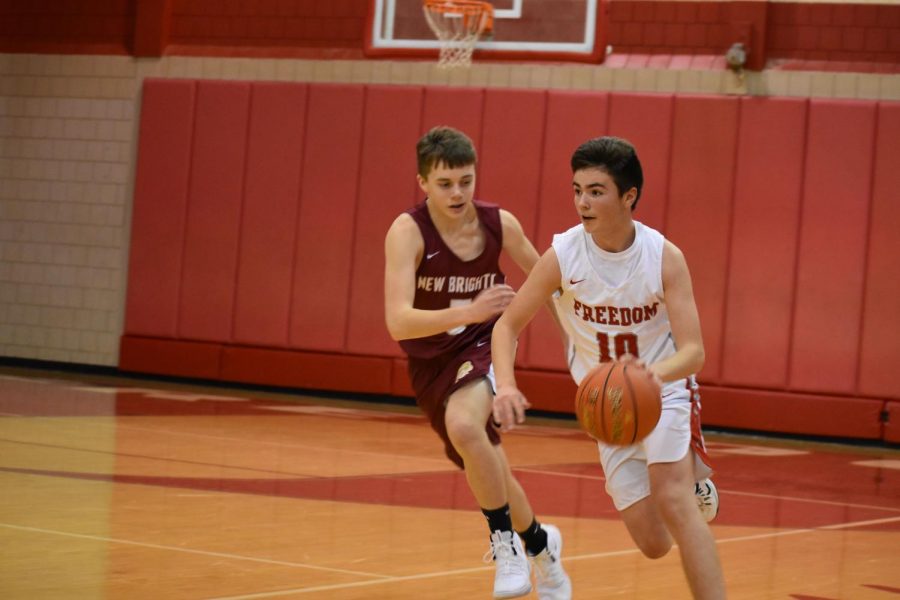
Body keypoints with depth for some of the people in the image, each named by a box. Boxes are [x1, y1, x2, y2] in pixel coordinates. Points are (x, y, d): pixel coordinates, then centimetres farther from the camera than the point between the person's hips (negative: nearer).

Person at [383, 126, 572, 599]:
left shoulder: (499, 224, -15)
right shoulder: (407, 231, -24)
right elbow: (398, 322, -36)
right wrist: (469, 312, -49)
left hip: (483, 348, -1)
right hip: (431, 363, 1)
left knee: (464, 425, -34)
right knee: (488, 473, 17)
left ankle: (506, 539, -15)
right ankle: (538, 543, 45)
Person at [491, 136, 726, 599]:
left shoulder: (664, 257, -21)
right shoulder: (562, 255, -18)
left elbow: (693, 351, -27)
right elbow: (508, 325, -10)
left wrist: (654, 373, -50)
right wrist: (506, 385, -30)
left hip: (666, 390, -2)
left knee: (672, 499, -26)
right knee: (654, 545, 4)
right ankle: (695, 486, 39)